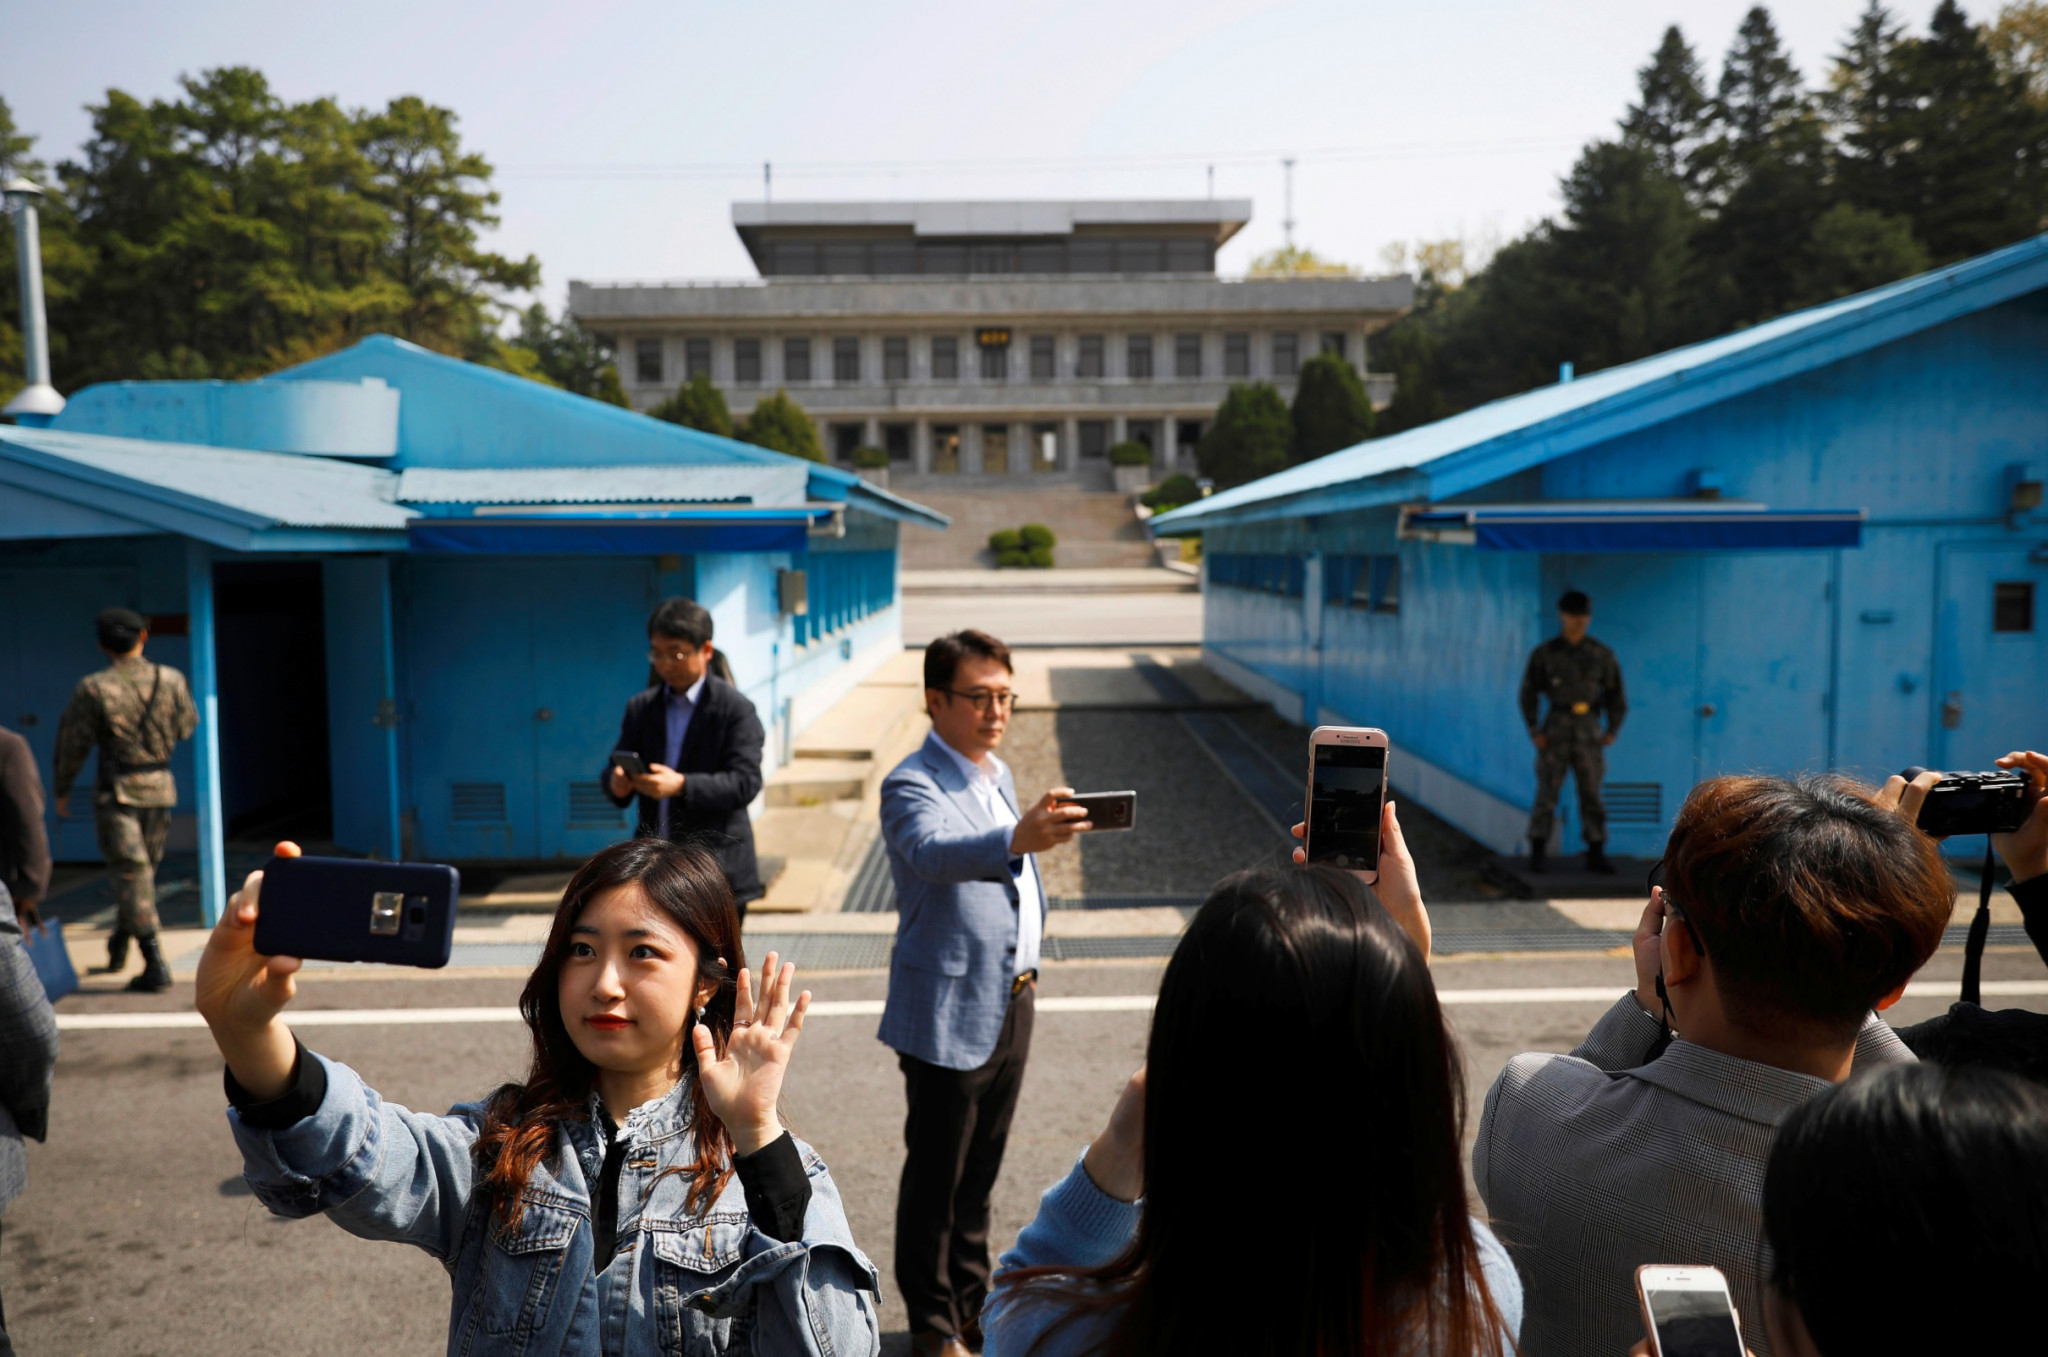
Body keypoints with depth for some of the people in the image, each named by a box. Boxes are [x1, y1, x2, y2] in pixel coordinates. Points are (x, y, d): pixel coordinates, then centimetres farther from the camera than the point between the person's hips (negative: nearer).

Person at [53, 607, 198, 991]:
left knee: (130, 874, -2)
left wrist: (62, 789, 9)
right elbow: (187, 727, 9)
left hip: (117, 790, -3)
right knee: (144, 869, 19)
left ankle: (155, 964, -8)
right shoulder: (171, 679, -3)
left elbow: (73, 745, -5)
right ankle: (117, 946, 35)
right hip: (159, 787, 4)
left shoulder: (93, 689, -11)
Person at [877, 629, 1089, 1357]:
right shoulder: (912, 785, -18)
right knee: (936, 1175, 6)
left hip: (1010, 1002, 8)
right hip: (950, 1013, -8)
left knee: (981, 1169, 20)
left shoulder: (996, 773, 10)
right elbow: (934, 852, -40)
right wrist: (1017, 839, -56)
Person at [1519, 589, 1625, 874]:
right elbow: (1528, 693, 5)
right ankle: (1538, 853, 2)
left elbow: (1615, 694, 12)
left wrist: (1613, 730, 4)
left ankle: (1596, 854, 9)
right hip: (1555, 730, -2)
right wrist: (1533, 730, -3)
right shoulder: (1544, 654, 2)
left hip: (1589, 732, 2)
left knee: (1592, 794, 3)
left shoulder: (1602, 655, 7)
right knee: (1547, 792, -4)